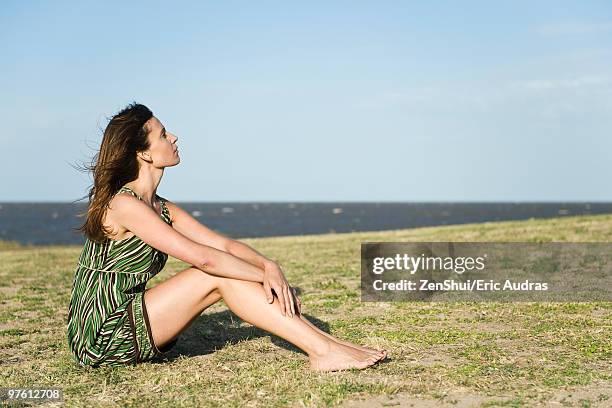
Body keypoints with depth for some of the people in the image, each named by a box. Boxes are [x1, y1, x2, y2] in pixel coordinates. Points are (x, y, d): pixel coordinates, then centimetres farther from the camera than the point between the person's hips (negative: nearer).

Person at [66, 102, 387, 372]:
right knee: (217, 275, -17)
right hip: (102, 338, -8)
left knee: (225, 268, -5)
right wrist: (266, 276, -16)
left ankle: (326, 346, -10)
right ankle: (322, 351, -19)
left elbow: (224, 244, 5)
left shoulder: (163, 209, 11)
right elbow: (201, 256, -24)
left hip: (123, 328, 8)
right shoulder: (124, 205, -18)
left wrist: (269, 267, -13)